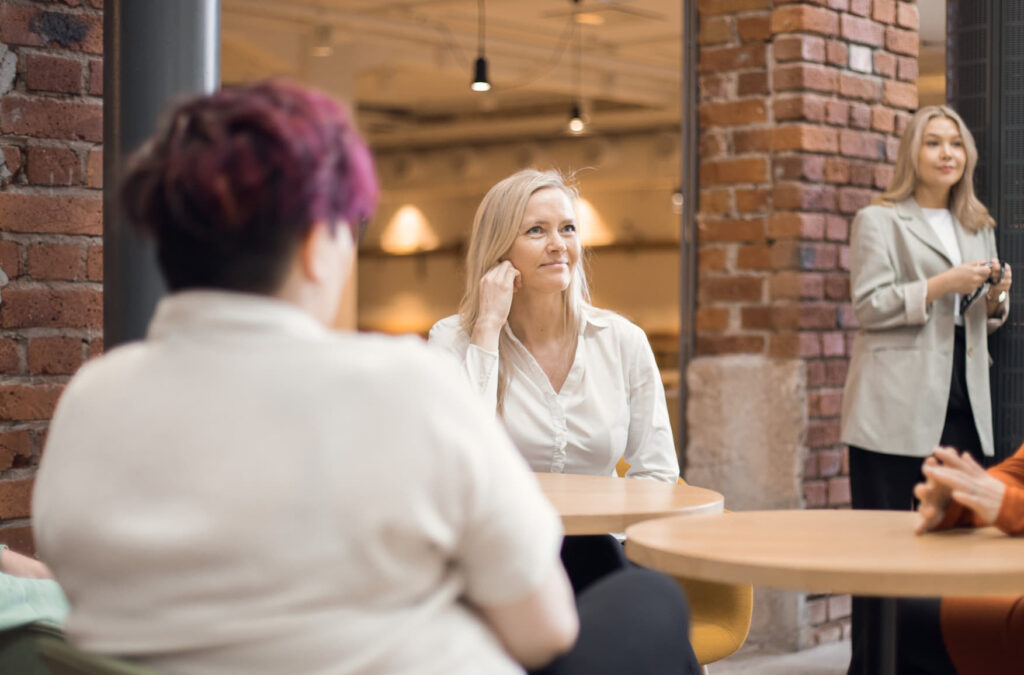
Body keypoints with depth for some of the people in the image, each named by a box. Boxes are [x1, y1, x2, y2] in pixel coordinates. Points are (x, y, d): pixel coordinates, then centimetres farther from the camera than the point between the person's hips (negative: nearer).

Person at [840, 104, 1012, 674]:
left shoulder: (979, 228, 19)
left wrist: (997, 298, 2)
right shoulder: (880, 221, 2)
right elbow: (868, 306, -8)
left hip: (963, 406, 6)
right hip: (898, 408, -5)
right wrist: (941, 286, -16)